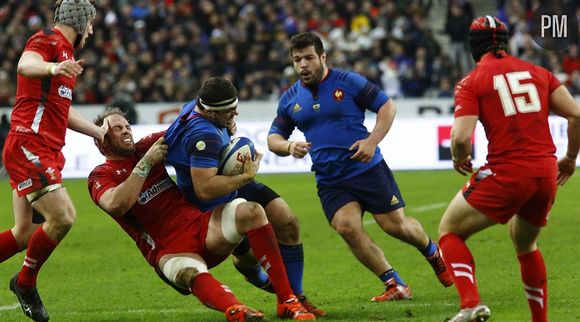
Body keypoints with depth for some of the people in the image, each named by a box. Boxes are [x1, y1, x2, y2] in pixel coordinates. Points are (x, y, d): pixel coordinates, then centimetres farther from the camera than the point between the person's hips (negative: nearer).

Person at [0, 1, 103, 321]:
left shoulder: (64, 51, 25)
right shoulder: (46, 41, -6)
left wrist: (101, 132, 37)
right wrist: (53, 68, -50)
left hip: (46, 151, 10)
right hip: (29, 146, -10)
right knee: (62, 216, -18)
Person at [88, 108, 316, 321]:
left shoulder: (146, 147, 19)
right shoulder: (100, 176, 4)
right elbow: (116, 205, -19)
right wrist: (146, 163, -12)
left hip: (199, 222, 5)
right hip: (169, 248, -5)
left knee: (251, 211, -21)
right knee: (193, 273, -39)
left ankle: (287, 301, -25)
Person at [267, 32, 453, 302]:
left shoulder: (348, 82, -5)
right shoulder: (290, 99, 6)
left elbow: (387, 106, -1)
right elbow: (273, 138, 14)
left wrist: (372, 141, -15)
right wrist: (288, 146, -10)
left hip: (368, 169, -3)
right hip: (330, 181, 3)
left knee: (396, 225, -3)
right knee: (346, 227, -21)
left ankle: (433, 253, 33)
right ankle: (395, 285, -9)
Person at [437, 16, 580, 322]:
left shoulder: (472, 82, -1)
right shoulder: (537, 72, 12)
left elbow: (461, 138, -13)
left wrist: (459, 159, 9)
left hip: (506, 176, -5)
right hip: (546, 175, 5)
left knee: (449, 231, 12)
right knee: (525, 244, 30)